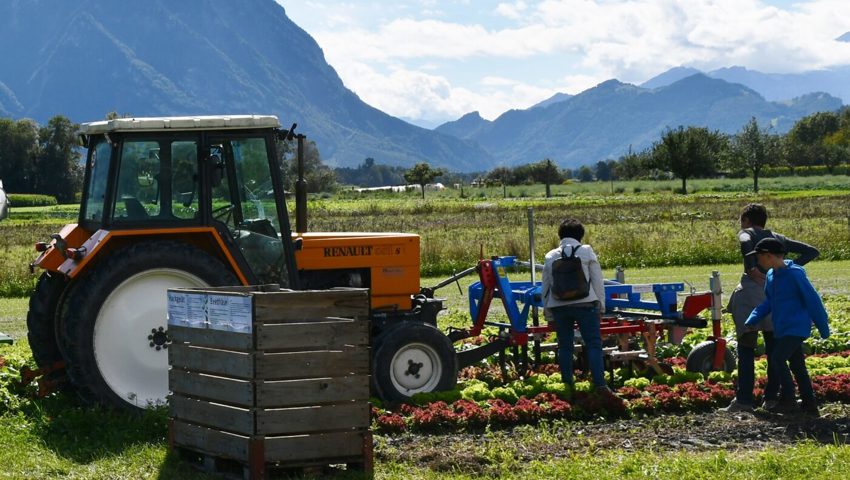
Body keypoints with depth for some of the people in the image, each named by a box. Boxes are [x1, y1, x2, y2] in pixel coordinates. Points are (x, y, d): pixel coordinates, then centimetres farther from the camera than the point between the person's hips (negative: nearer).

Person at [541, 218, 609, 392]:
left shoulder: (551, 256, 10)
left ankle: (567, 385, 11)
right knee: (594, 344, -4)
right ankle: (599, 384, -14)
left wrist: (548, 312, 19)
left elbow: (545, 285, 13)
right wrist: (601, 306, 7)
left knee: (565, 346, 11)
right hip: (584, 304, -3)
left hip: (558, 306, 3)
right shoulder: (586, 252, 2)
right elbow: (597, 281, 1)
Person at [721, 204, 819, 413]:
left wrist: (751, 268, -12)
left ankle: (744, 399, -11)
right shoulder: (778, 239, 22)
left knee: (746, 349, -4)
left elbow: (746, 243, -19)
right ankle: (772, 396, 9)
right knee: (774, 348, 12)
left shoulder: (747, 233, 8)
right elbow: (812, 251, 19)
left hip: (752, 290, -4)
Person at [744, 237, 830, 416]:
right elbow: (768, 302, 15)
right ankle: (810, 406, 14)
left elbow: (813, 300, -14)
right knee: (797, 365, 10)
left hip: (796, 328, -8)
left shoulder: (794, 274, -17)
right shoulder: (771, 275, 8)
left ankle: (788, 400, -4)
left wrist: (823, 328, -9)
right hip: (782, 329, 8)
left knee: (778, 358, -14)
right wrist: (751, 321, 1)